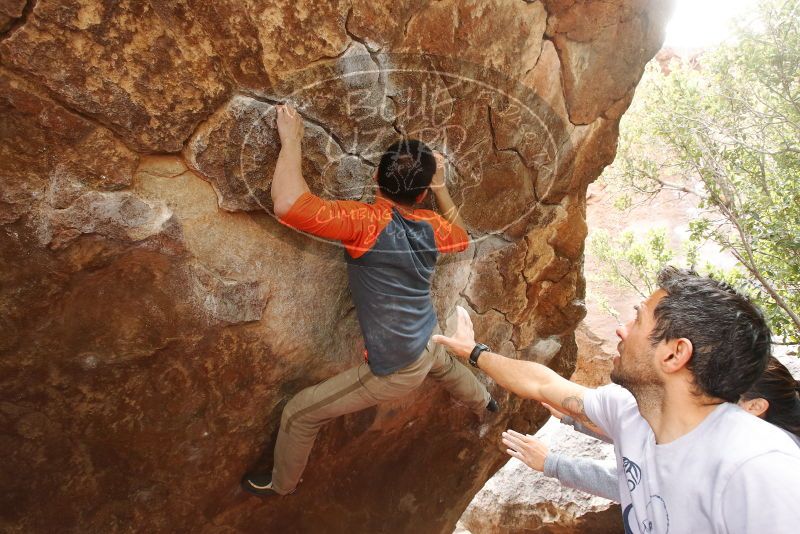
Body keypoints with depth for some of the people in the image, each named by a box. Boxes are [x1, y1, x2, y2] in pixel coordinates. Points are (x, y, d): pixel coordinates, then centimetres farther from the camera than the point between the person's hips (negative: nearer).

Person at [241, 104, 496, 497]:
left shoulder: (367, 222, -30)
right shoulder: (431, 228, -9)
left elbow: (289, 206, -42)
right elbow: (462, 238, 15)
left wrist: (291, 141, -28)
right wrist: (441, 186, 13)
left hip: (394, 372, -6)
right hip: (428, 345, 7)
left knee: (299, 414, 11)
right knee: (446, 365, 44)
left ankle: (281, 484, 37)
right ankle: (484, 403, 73)